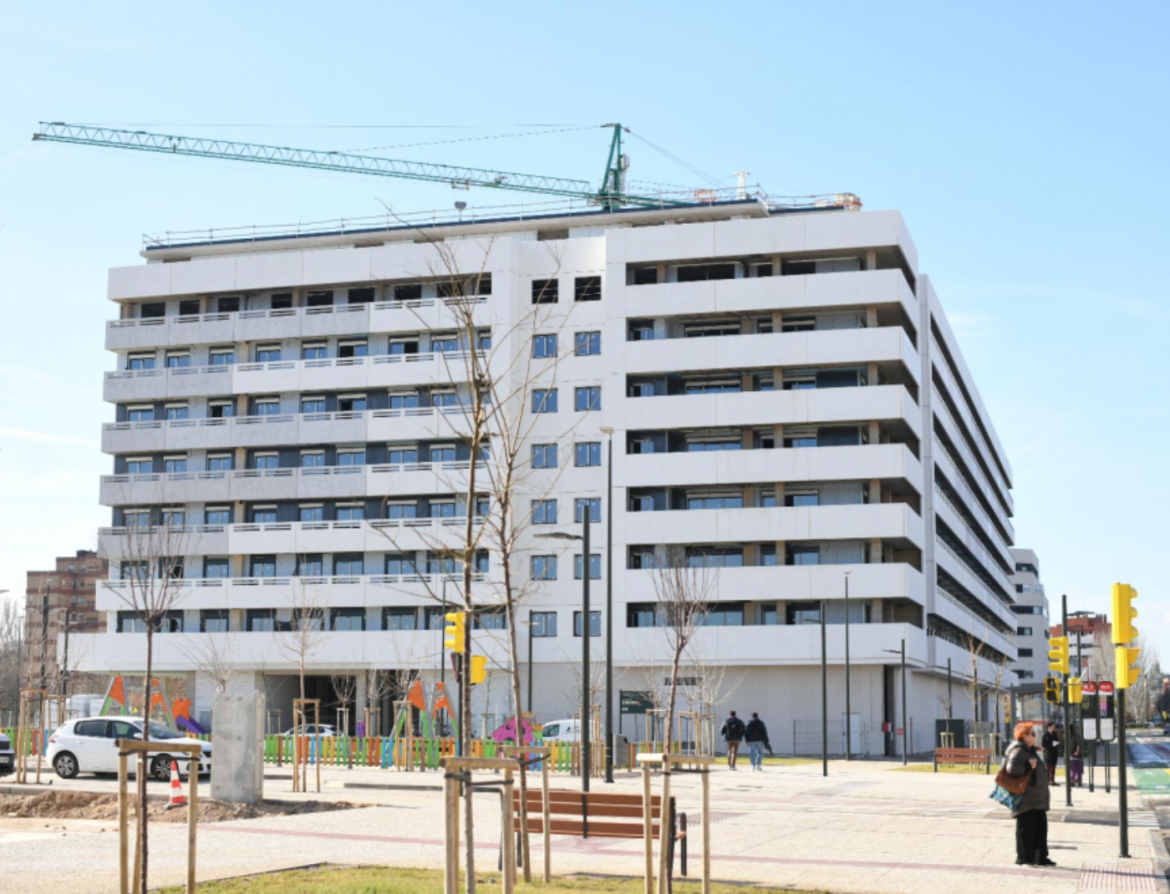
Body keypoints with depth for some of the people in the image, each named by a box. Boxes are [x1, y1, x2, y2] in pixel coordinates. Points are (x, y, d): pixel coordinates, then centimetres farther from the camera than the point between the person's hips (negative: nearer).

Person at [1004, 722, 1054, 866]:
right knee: (1026, 829, -5)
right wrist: (1028, 766, -24)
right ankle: (1023, 858, 1)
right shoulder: (1018, 751, -13)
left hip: (1038, 800, 10)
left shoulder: (1031, 751, 19)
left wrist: (1046, 792, 27)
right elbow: (1011, 768, -26)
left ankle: (1041, 857, 18)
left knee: (1041, 828, 11)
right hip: (1026, 800, -10)